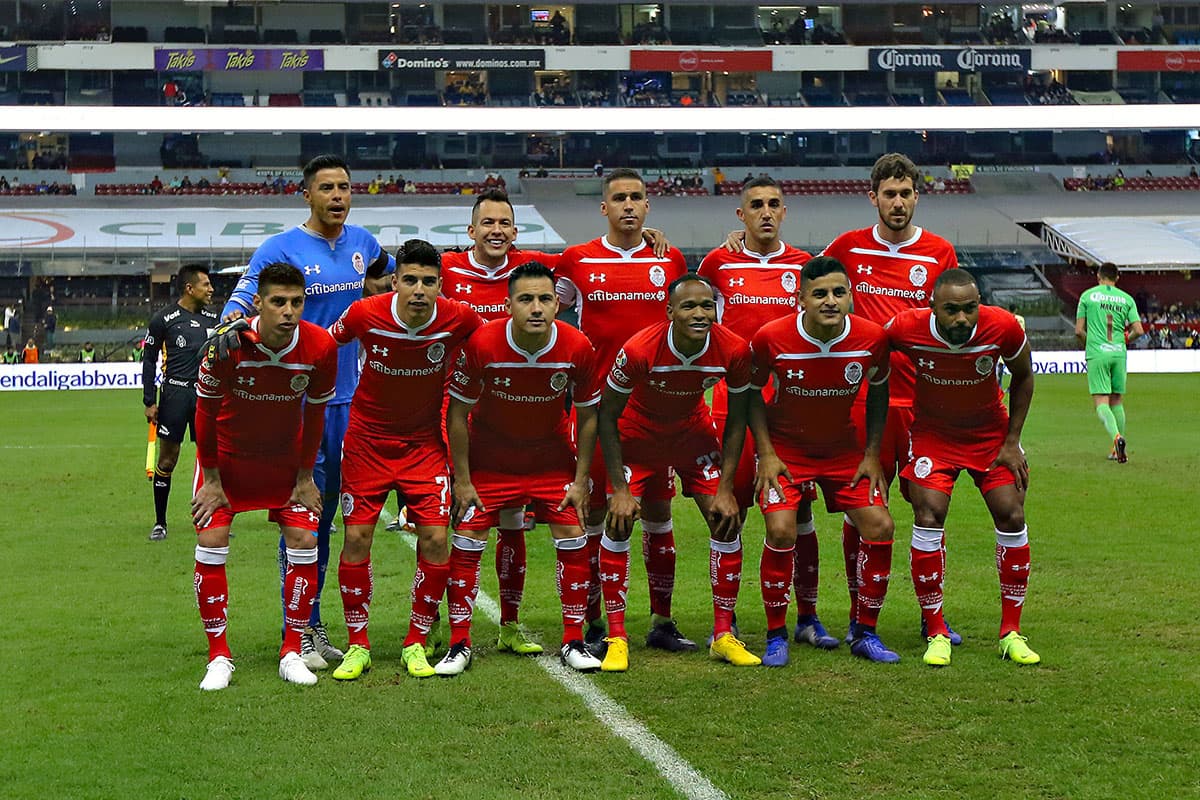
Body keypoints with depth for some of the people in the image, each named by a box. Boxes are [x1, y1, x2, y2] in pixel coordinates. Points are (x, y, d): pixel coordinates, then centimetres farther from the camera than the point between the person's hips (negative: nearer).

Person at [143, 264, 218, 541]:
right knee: (167, 459, 1)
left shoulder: (212, 318, 10)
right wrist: (149, 401, -4)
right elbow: (148, 360, 1)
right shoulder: (164, 319, -3)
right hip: (175, 393, -4)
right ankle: (160, 523, 11)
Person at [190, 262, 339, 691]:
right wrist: (212, 479, -8)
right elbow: (206, 410, -13)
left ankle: (291, 653, 8)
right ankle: (219, 656, 4)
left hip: (286, 458, 2)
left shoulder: (320, 348, -22)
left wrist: (305, 476, -1)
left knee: (304, 543, -6)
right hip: (226, 457, -1)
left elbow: (315, 412, -5)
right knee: (211, 545, -9)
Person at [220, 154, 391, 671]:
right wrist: (234, 324, -36)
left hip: (346, 397, 6)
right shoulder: (280, 249, -6)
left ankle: (313, 623, 21)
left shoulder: (362, 243, 10)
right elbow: (241, 302, -16)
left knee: (326, 513, 12)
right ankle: (299, 632, 1)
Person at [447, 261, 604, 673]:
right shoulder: (481, 344, -25)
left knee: (573, 541, -3)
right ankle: (459, 645, 8)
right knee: (466, 542, -5)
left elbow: (587, 415, -6)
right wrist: (462, 481, -12)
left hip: (552, 457, 1)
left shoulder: (577, 348, -21)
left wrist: (580, 480, -6)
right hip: (489, 457, -1)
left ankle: (573, 642, 11)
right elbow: (457, 412, -13)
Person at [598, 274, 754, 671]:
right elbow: (608, 415, -19)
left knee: (727, 521, -6)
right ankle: (617, 638, -3)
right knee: (618, 523, -14)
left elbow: (737, 420, -10)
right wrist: (619, 488, -20)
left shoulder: (735, 351, -25)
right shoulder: (639, 350, -33)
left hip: (695, 433, 3)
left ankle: (723, 635, 6)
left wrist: (725, 488, -13)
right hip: (638, 434, -2)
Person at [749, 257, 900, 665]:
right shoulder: (771, 338, -22)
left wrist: (872, 455, -3)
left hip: (845, 447, 3)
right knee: (781, 530, -20)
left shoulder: (872, 337, -17)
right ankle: (776, 637, -2)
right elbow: (752, 392, -5)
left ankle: (865, 633, 9)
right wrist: (766, 454, -11)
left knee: (880, 527, -8)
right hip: (785, 447, -2)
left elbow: (878, 393, 2)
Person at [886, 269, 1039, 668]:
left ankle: (1011, 632, 9)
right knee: (928, 517, -15)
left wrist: (1012, 442, -5)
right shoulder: (906, 328, -28)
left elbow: (1023, 377, -4)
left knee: (1011, 517, -5)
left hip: (990, 432, 1)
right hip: (932, 432, -1)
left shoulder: (1002, 327, -26)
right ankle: (936, 633, -2)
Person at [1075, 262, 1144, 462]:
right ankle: (1119, 450, 15)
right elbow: (1138, 331, 1)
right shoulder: (1126, 299, 8)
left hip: (1096, 354, -3)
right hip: (1119, 353, 3)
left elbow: (1079, 331, 2)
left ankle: (1116, 436, -31)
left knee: (1101, 402, -6)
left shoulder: (1088, 296, 3)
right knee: (1117, 401, 14)